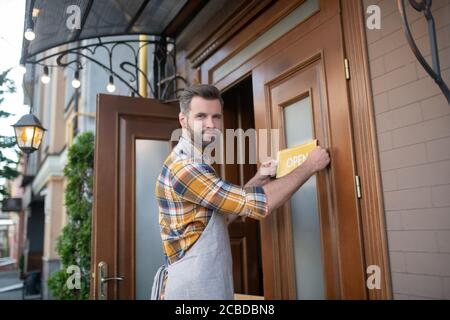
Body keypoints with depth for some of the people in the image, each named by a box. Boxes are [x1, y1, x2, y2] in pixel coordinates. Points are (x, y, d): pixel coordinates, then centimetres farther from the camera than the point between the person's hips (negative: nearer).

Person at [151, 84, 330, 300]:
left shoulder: (193, 164, 10)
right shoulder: (183, 167, -22)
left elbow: (221, 216, 14)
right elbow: (258, 204, -25)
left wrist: (257, 180, 5)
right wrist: (309, 166, -13)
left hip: (205, 285, 9)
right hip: (190, 289, -9)